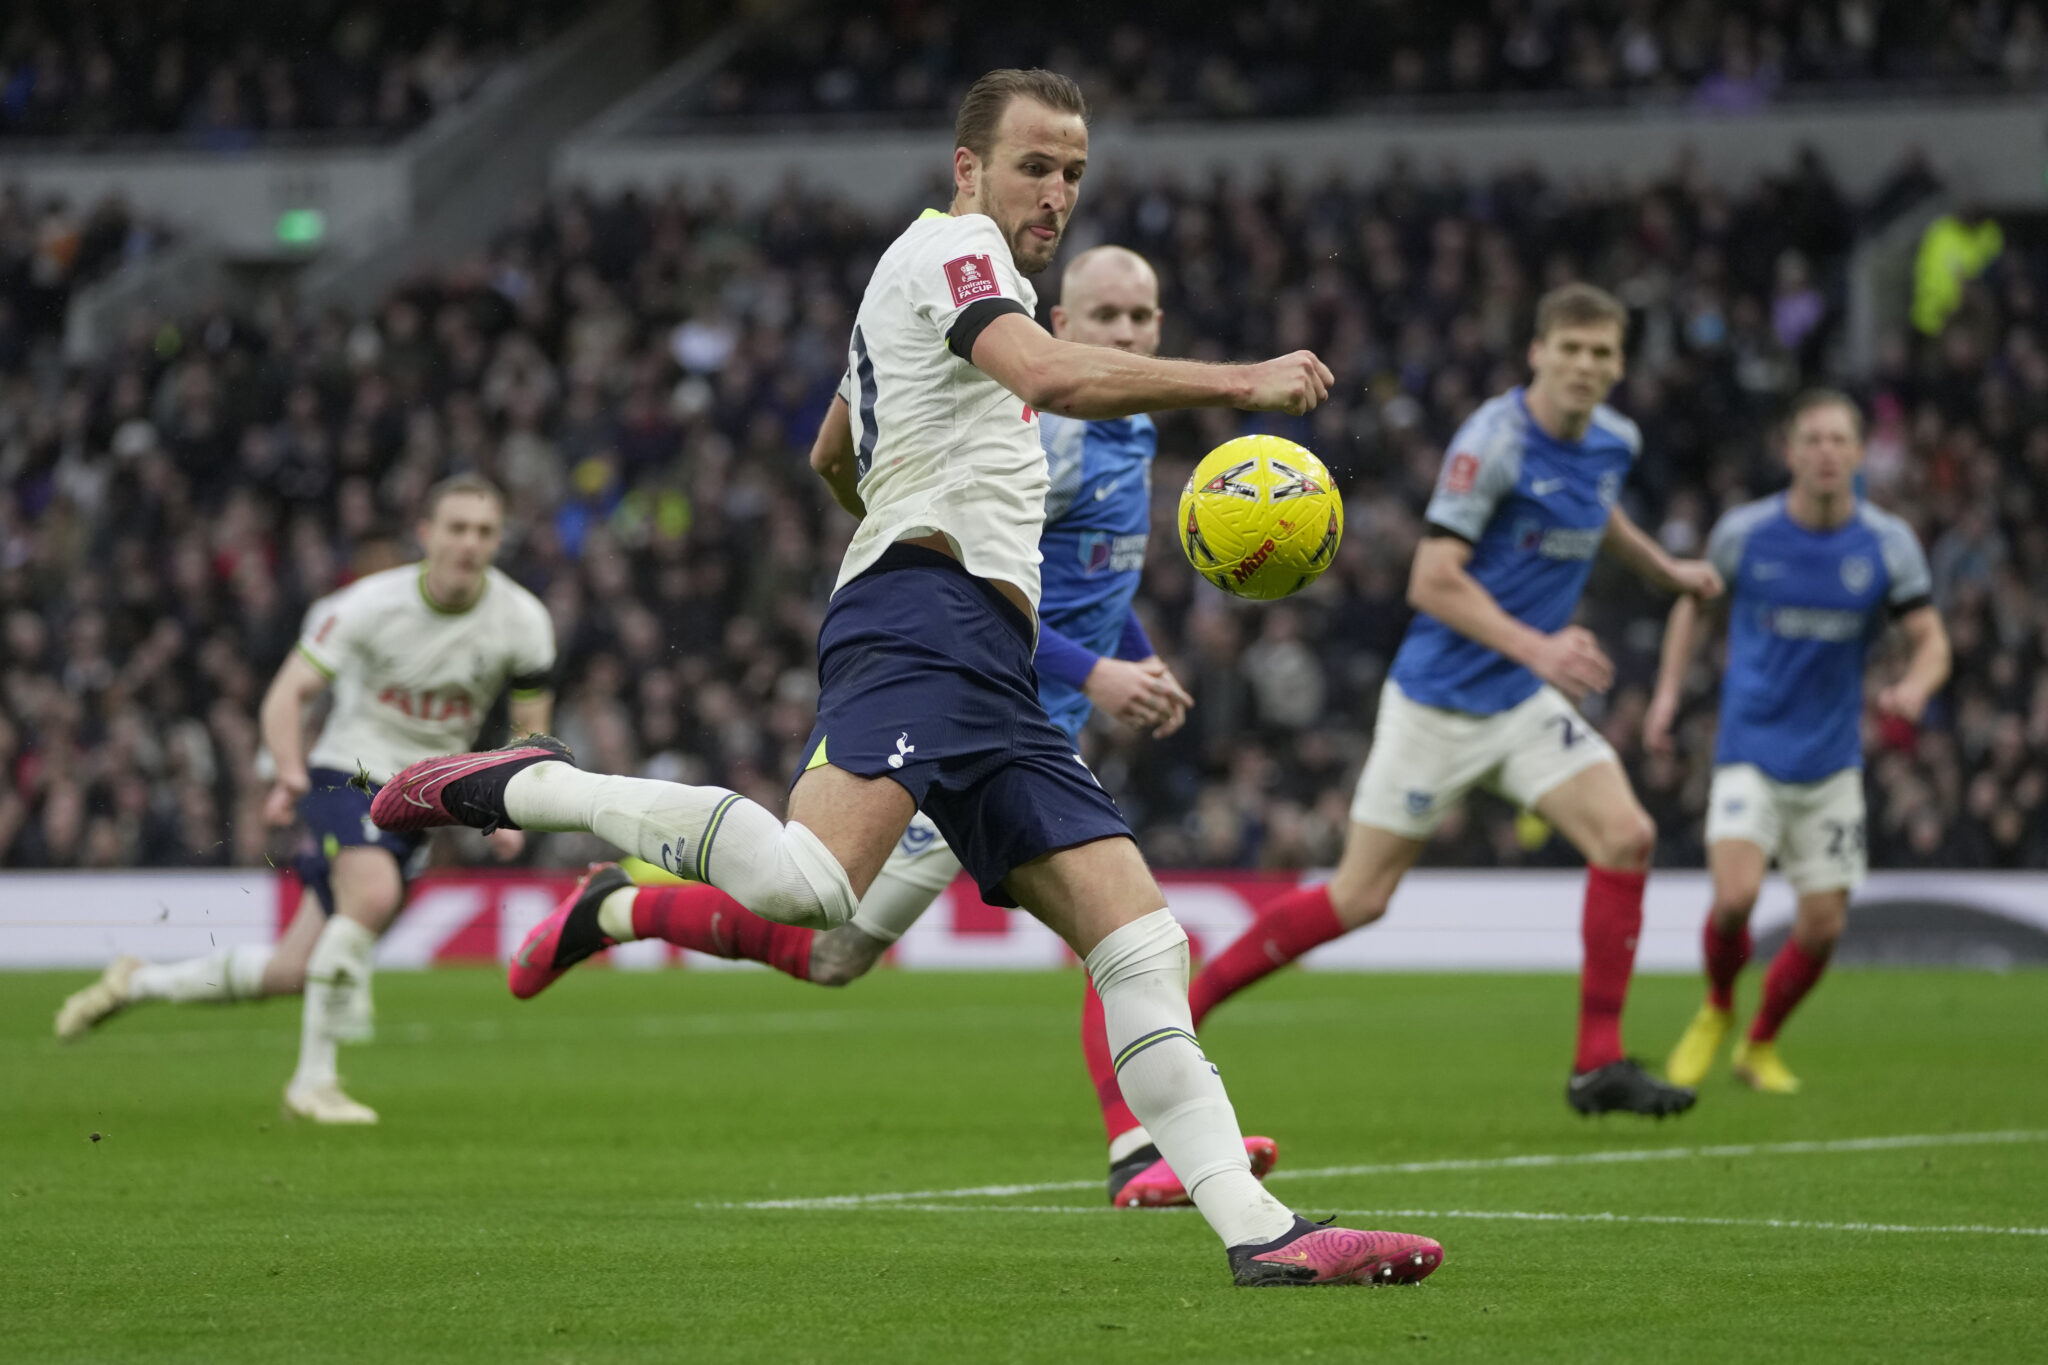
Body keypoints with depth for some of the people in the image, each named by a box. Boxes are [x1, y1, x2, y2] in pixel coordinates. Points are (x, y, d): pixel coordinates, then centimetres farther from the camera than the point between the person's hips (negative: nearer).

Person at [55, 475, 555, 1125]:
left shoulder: (522, 620, -7)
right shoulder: (373, 603, -15)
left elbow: (531, 729, 4)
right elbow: (288, 691, -13)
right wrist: (292, 772, -31)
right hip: (350, 771, -4)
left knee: (292, 972, 3)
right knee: (373, 894, -34)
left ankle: (138, 982, 27)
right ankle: (313, 1080, -22)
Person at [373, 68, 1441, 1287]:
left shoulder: (960, 280, 32)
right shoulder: (950, 246, 2)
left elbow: (833, 455, 47)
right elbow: (1056, 377, -19)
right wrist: (1241, 383, -14)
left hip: (993, 679, 10)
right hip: (926, 615, -10)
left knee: (1139, 932, 0)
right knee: (809, 881, -33)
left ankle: (1258, 1228, -7)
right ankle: (529, 790, -14)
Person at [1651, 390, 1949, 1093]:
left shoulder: (1889, 544, -5)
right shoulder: (1744, 532, -6)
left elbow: (1932, 642, -1)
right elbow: (1694, 601, 13)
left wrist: (1914, 687, -24)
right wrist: (1668, 691, 4)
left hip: (1831, 763, 2)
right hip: (1751, 751, -2)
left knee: (1822, 925, 2)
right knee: (1736, 897, -22)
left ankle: (1760, 1045, 28)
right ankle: (1716, 1010, 10)